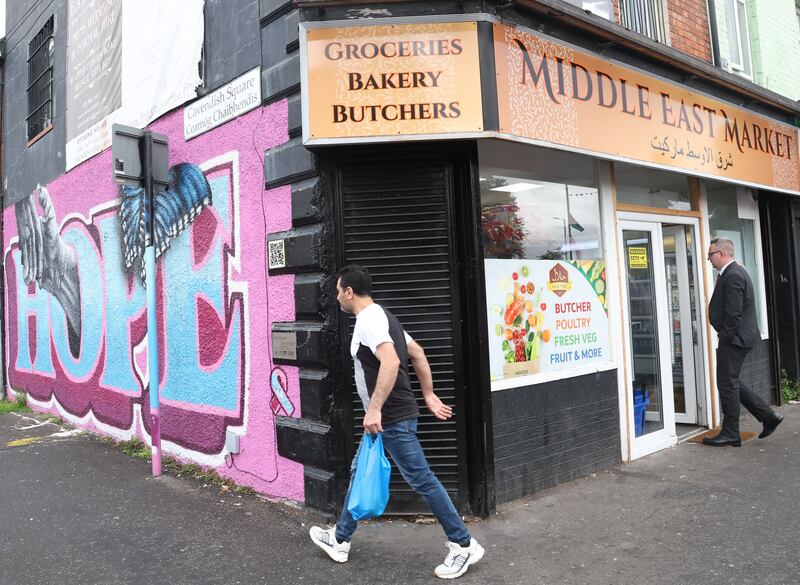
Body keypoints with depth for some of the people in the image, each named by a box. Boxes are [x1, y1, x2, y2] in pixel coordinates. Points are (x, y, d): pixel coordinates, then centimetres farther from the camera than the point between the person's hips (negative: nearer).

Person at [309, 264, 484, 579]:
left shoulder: (368, 320, -17)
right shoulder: (380, 316, 14)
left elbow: (390, 361, -33)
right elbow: (418, 354, 18)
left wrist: (374, 409, -33)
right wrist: (428, 396, 20)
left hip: (392, 418, -11)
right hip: (388, 417, 11)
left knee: (422, 480, -2)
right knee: (360, 473, 19)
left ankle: (463, 545, 10)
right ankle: (339, 539, 33)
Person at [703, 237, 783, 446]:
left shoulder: (732, 276, -19)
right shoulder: (734, 272, 14)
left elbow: (733, 314, -23)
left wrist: (724, 338, -15)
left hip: (734, 339, -10)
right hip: (737, 338, 10)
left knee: (727, 384, -1)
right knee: (731, 382, 17)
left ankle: (730, 434, 9)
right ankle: (768, 416, 21)